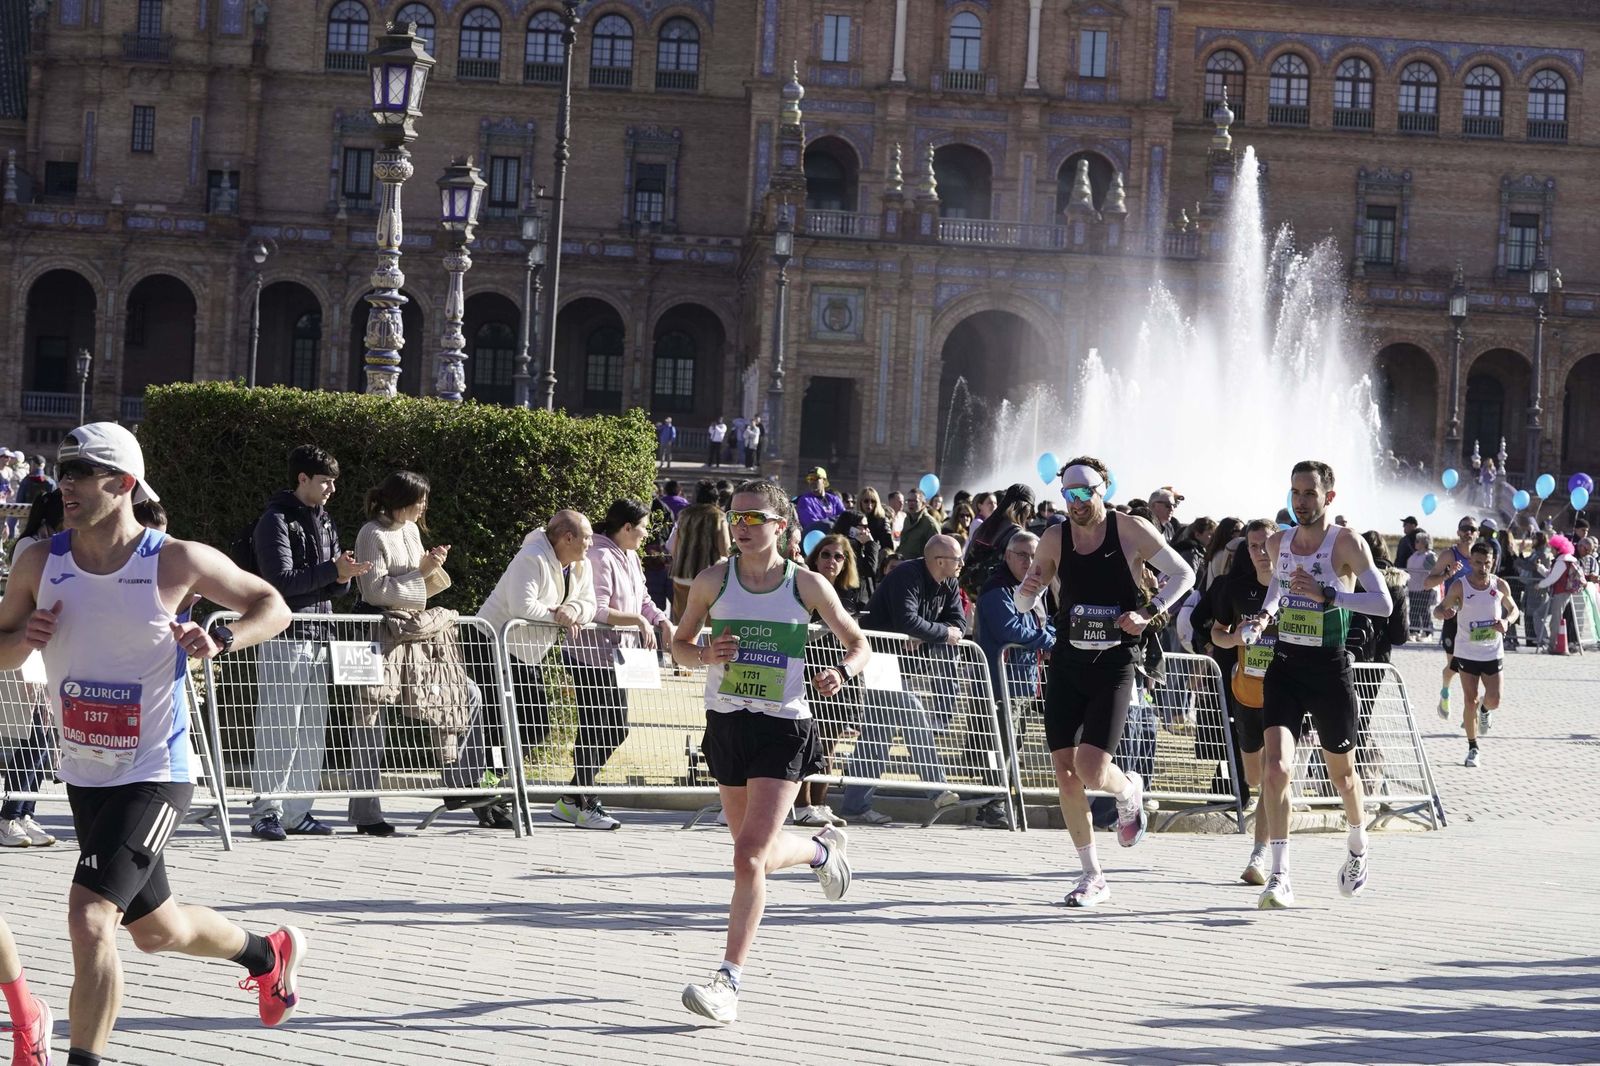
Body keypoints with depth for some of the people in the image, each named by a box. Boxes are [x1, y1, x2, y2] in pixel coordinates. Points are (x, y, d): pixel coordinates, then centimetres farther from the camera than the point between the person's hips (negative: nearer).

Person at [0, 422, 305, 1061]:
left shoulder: (177, 563, -12)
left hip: (155, 775, -6)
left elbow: (273, 607, 0)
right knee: (156, 930, 22)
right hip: (84, 775, 6)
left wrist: (223, 638, -20)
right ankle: (269, 953, 50)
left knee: (89, 919, -22)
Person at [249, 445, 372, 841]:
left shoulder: (324, 522, 18)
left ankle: (298, 812, 13)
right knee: (279, 727, -9)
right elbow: (281, 580, -16)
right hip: (285, 636, -8)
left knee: (312, 730, 8)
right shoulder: (276, 520, -6)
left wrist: (342, 578, -4)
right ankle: (266, 812, -5)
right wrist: (331, 570, -19)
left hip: (320, 637, 8)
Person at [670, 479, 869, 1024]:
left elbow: (858, 644, 7)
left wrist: (841, 672, -15)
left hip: (784, 728, -4)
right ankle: (822, 848, 50)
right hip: (727, 723, 4)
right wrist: (706, 655, -12)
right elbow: (680, 643, 11)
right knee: (758, 853, 16)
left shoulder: (808, 585, -4)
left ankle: (729, 981, -11)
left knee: (749, 855, -15)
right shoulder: (714, 580, 0)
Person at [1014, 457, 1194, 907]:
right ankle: (1093, 876, 12)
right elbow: (1024, 604, 13)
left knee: (1091, 770, -17)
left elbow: (1183, 574, 2)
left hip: (1113, 666, -4)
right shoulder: (1054, 540, 3)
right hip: (1067, 663, 4)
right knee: (1064, 772, -1)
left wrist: (1149, 612, -12)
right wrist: (1026, 591, -11)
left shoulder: (1132, 531, -6)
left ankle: (1130, 791, 21)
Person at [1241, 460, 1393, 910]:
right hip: (1285, 663, 3)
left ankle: (1357, 848, 43)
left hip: (1330, 667, -3)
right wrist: (1266, 613, 9)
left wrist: (1325, 594, -29)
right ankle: (1279, 876, -15)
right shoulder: (1279, 543, 6)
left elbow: (1384, 604, -20)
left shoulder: (1346, 543, -11)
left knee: (1341, 771, 15)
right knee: (1276, 767, -16)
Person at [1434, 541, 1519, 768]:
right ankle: (1472, 748, 13)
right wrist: (1444, 612, -28)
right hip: (1466, 653, -1)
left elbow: (1513, 609, 12)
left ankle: (1485, 711, 35)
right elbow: (1439, 609, -3)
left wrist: (1507, 622, -11)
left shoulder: (1501, 586, -4)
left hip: (1493, 653, 1)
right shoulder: (1460, 587, -10)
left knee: (1494, 700, -3)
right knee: (1470, 701, -1)